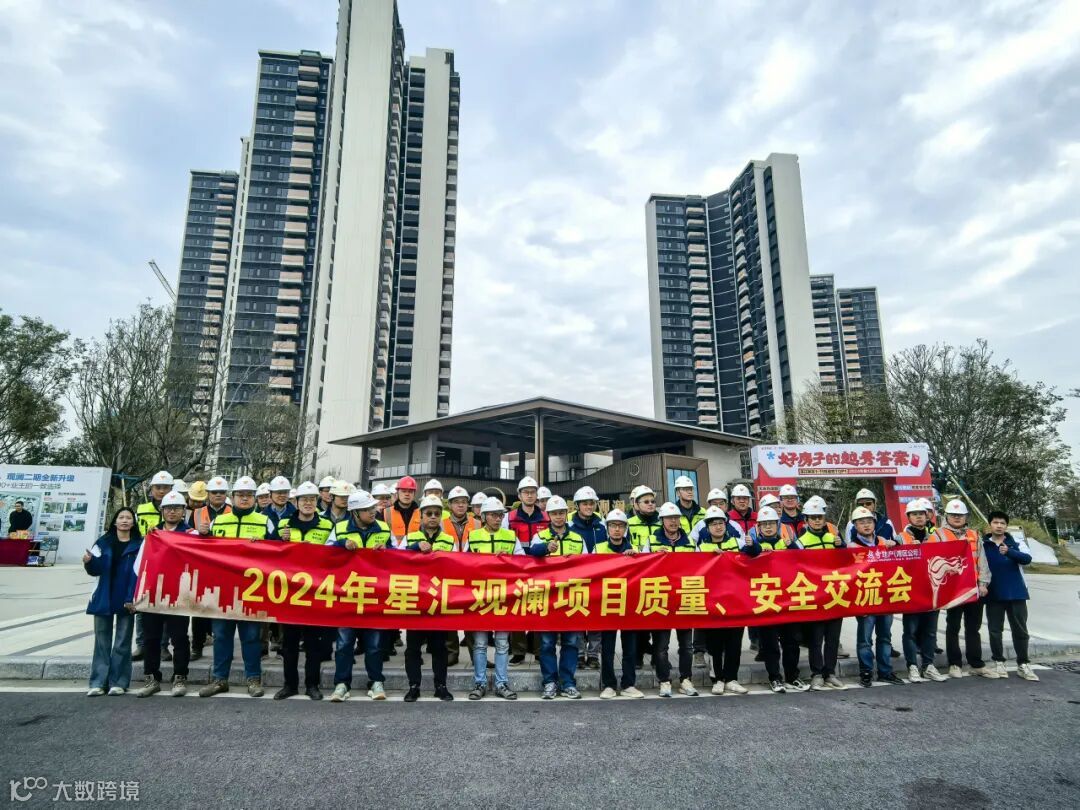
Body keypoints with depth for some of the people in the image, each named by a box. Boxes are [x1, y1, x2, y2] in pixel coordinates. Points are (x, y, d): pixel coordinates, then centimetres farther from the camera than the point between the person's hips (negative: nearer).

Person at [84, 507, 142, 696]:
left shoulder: (139, 544, -4)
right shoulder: (103, 542, 6)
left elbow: (139, 573, -10)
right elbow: (96, 571, 2)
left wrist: (132, 598, -18)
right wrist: (89, 562, -20)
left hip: (126, 599, -3)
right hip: (104, 598, 3)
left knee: (122, 643, 4)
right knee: (102, 641, 8)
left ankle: (118, 682, 10)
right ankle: (98, 682, 14)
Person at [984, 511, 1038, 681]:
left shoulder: (1016, 543, 3)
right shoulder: (983, 545, 2)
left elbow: (1027, 558, -16)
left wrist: (1009, 551, -33)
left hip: (1016, 593, 0)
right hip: (993, 595, 0)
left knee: (1020, 629, 5)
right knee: (995, 630, 5)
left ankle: (1023, 664, 16)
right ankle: (999, 662, 15)